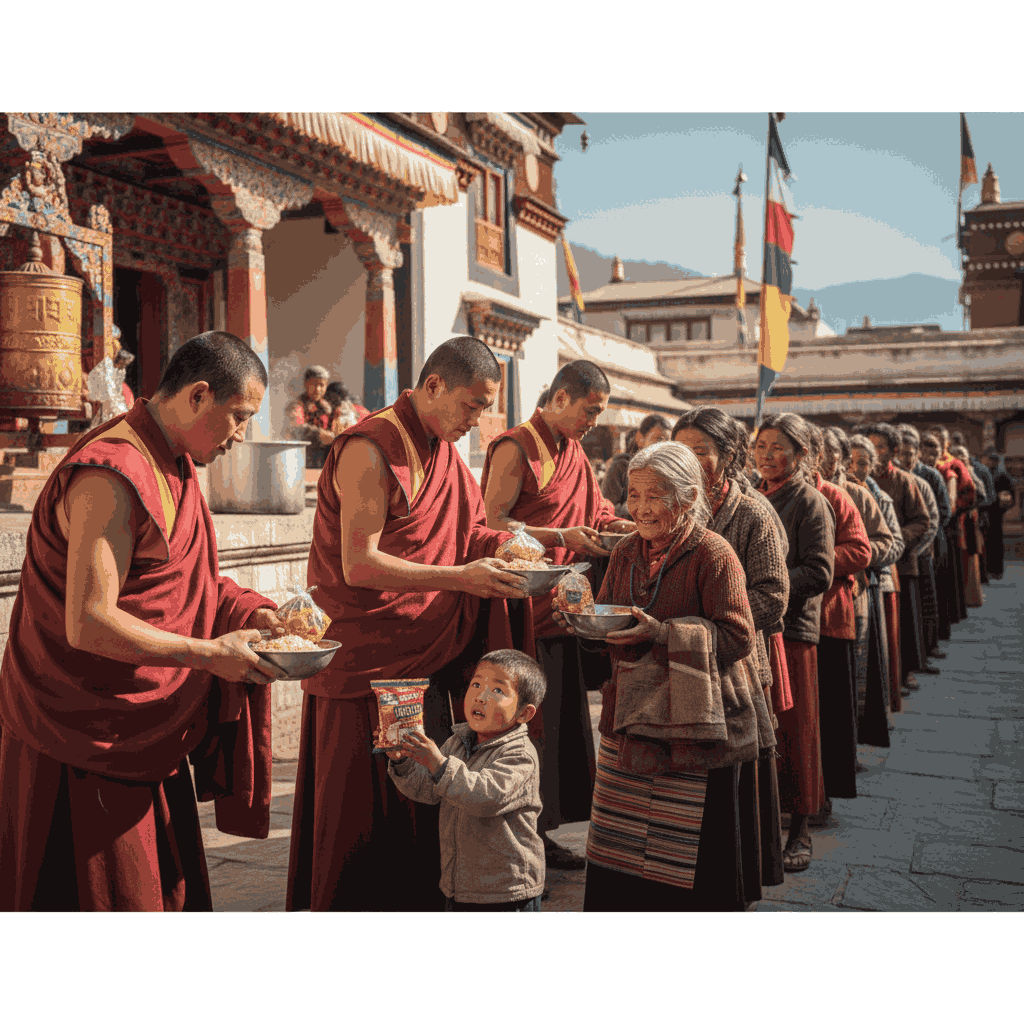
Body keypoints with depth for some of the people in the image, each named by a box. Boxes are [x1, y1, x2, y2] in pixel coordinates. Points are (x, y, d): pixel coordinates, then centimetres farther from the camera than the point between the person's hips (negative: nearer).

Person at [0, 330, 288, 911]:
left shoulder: (174, 465, 9)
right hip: (86, 740, -9)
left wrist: (249, 612, 2)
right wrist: (208, 654, -22)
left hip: (147, 727, 10)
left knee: (167, 886, 16)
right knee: (105, 896, 2)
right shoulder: (111, 476, -24)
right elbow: (88, 624, -28)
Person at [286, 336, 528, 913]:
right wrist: (459, 577, -23)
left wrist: (500, 544, -3)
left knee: (421, 814, 11)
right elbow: (359, 566, -20)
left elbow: (461, 535, 19)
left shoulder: (443, 451, 13)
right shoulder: (371, 450, -15)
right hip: (367, 664, -8)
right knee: (365, 813, 0)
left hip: (427, 658, 8)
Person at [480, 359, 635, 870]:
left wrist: (612, 526, 8)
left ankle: (538, 832, 22)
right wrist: (563, 536, -21)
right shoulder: (516, 447, -10)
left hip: (561, 608, 9)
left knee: (558, 722, 12)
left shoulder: (574, 451, 17)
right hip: (522, 612, -8)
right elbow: (494, 524, -15)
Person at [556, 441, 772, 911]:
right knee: (616, 851, 11)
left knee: (691, 861, 2)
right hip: (629, 720, 6)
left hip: (693, 722, -6)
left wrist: (661, 633, -24)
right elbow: (609, 624, 15)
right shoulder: (624, 553, 9)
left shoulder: (713, 554, -11)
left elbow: (737, 638, -16)